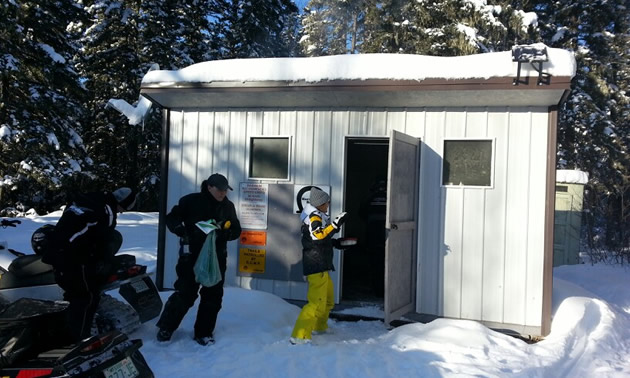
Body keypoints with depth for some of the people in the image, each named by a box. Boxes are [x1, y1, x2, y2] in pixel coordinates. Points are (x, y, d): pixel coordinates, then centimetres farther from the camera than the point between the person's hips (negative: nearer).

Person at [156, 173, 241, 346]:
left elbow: (236, 230, 11)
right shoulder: (191, 201, -4)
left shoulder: (228, 206, 7)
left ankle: (204, 332, 21)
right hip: (191, 256, -4)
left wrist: (225, 233, -12)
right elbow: (171, 218, -1)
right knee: (184, 293, -3)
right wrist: (182, 231, -19)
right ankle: (166, 328, 15)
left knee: (213, 296, 7)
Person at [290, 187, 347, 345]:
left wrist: (334, 243, 26)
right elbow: (318, 235, -31)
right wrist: (335, 224, -31)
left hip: (320, 266, 11)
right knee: (317, 303, -15)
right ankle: (299, 336, -17)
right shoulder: (314, 217, -12)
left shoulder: (316, 217, 19)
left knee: (328, 298, 26)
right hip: (316, 266, -11)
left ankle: (319, 327, 43)